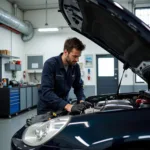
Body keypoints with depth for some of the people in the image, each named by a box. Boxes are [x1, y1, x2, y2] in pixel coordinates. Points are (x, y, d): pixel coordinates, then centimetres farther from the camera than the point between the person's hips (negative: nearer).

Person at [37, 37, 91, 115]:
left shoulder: (75, 66, -5)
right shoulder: (50, 64, -23)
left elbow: (78, 87, 5)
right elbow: (46, 92, -31)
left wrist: (82, 100, -15)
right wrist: (68, 106, -39)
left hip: (64, 106, 5)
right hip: (47, 109, -5)